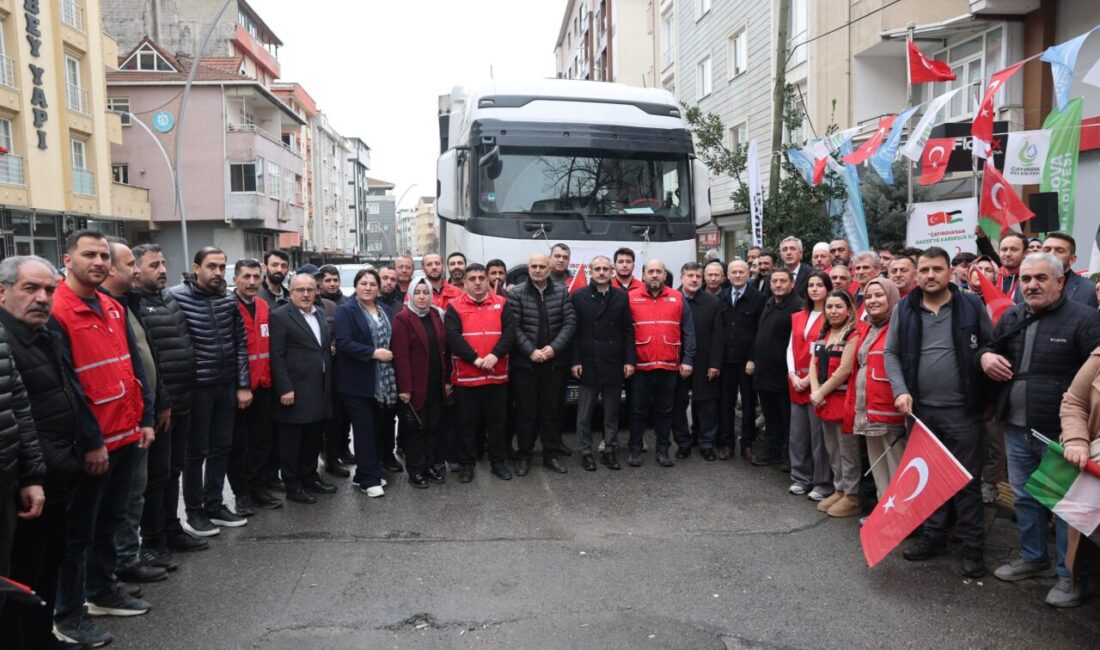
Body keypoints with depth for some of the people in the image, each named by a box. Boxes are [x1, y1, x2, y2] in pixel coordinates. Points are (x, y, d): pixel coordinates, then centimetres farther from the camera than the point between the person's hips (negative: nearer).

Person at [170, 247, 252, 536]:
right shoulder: (176, 297, -12)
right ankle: (194, 512, 20)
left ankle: (214, 505, 28)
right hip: (196, 387, -5)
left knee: (222, 447, 13)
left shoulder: (229, 300, 3)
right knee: (197, 450, 6)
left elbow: (241, 343, 6)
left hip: (227, 386, 5)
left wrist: (244, 385, 3)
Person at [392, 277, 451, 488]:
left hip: (436, 384, 6)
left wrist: (447, 380, 8)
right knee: (415, 428, 4)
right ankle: (416, 471, 14)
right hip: (415, 385, -5)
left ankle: (433, 465, 24)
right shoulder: (402, 319, -9)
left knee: (434, 426, 13)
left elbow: (444, 350, 11)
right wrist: (404, 387, -19)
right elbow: (401, 356, -15)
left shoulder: (436, 316, 10)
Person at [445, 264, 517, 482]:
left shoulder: (502, 304, 4)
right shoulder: (455, 307, -1)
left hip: (497, 375, 2)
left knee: (497, 420, 12)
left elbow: (509, 333, -6)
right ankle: (466, 464, 21)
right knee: (466, 422, 8)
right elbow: (453, 337, -12)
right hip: (465, 376, -1)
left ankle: (498, 461, 25)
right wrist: (475, 359, -20)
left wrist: (495, 355, -20)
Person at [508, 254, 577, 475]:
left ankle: (551, 455, 20)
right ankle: (524, 456, 16)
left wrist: (554, 347, -12)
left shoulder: (561, 292, 4)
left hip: (555, 362, 2)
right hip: (525, 362, -2)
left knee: (552, 410, 10)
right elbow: (514, 327, -7)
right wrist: (531, 351, -15)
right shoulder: (516, 293, -2)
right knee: (526, 411, 5)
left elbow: (570, 322, -1)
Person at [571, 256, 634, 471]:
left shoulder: (621, 296, 5)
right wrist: (575, 361, -8)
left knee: (612, 412, 10)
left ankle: (610, 451, 21)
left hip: (614, 363, 2)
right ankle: (585, 452, 17)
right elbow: (574, 331, -2)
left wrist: (629, 360, -2)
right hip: (588, 363, -2)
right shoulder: (579, 296, 0)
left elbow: (628, 331, 4)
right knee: (585, 413, 6)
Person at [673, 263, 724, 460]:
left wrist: (715, 364, -7)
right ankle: (683, 443, 21)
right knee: (678, 405, 8)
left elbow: (717, 336, -1)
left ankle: (707, 444, 17)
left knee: (707, 405, 5)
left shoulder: (712, 302, 2)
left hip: (704, 365, 0)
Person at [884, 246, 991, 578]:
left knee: (966, 480, 5)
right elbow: (891, 353, 5)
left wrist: (986, 396, -2)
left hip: (962, 410, -2)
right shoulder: (904, 308, 3)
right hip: (921, 409, 3)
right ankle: (933, 536, 28)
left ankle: (972, 546, 18)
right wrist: (900, 390, -9)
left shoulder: (971, 306, -2)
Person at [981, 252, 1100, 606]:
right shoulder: (1011, 318, 10)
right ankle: (1032, 557, 35)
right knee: (1024, 497, 18)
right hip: (1016, 428, 6)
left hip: (1060, 431, -6)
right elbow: (990, 347, 25)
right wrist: (985, 355, 0)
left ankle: (1070, 575, 19)